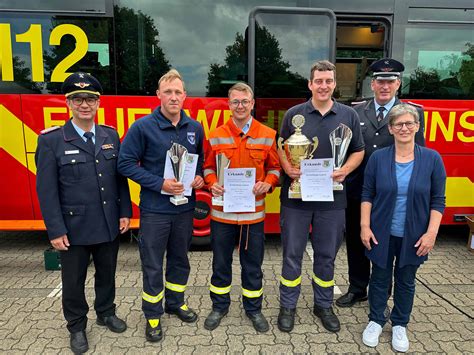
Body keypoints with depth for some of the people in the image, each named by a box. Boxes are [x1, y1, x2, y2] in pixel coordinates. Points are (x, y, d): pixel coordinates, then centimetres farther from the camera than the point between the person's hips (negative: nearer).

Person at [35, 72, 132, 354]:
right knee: (74, 280, 14)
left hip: (109, 225, 3)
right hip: (74, 227, -3)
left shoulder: (111, 135, 3)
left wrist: (125, 212, 2)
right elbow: (47, 189, -10)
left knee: (107, 273, 20)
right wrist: (56, 230, -12)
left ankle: (106, 313, 44)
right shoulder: (51, 140, -9)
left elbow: (120, 178, 6)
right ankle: (77, 327, 37)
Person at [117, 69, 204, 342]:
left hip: (184, 207, 4)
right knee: (153, 266, 8)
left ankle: (176, 302, 41)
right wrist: (160, 184, -18)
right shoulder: (142, 127, -10)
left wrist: (200, 177, -5)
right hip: (154, 209, -4)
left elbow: (202, 158, 16)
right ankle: (153, 315, 28)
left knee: (180, 259, 19)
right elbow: (126, 163, -10)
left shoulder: (195, 128, 3)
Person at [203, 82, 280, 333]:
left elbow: (274, 167, 6)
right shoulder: (216, 136, 1)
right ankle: (219, 306, 35)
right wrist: (212, 184, -11)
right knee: (221, 262, 14)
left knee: (252, 263, 13)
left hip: (253, 211, 0)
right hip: (222, 210, 1)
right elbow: (208, 167, 8)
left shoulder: (268, 135, 0)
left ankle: (253, 308, 34)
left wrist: (268, 183, -13)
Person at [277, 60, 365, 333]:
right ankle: (288, 306, 25)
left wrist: (345, 170, -9)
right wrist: (287, 167, -14)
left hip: (332, 198, 2)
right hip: (296, 196, -1)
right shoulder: (294, 114, 3)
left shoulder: (349, 115, 6)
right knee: (292, 253, 7)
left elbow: (359, 151, 10)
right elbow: (280, 147, 6)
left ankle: (324, 305, 33)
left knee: (327, 255, 13)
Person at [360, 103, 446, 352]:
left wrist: (431, 233, -8)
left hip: (414, 236, 0)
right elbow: (367, 195, -2)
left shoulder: (432, 159, -5)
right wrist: (365, 226, -7)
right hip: (382, 233, 0)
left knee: (406, 280, 15)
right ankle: (376, 321, 33)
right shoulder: (378, 158, -5)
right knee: (380, 278, 13)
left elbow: (438, 200, -3)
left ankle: (399, 325, 36)